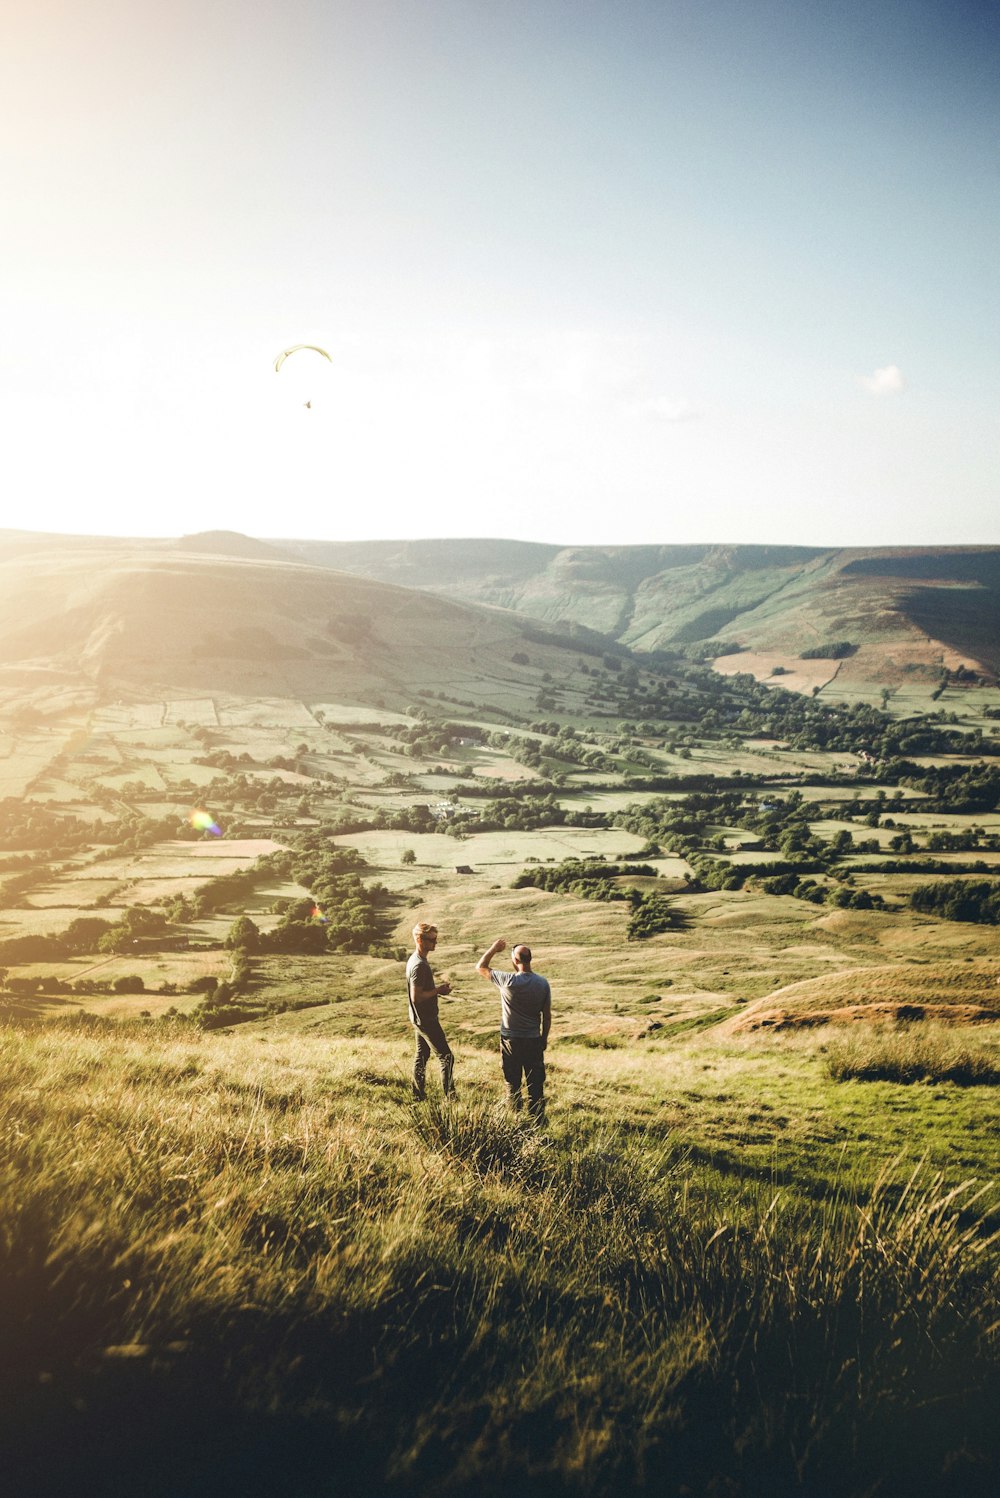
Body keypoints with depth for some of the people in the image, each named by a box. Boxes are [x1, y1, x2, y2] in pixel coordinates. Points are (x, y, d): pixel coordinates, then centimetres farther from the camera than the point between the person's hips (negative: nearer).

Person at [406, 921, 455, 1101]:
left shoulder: (415, 960, 8)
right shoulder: (419, 965, -24)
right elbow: (416, 997, -26)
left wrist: (437, 989, 6)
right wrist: (437, 991, -17)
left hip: (420, 1018, 10)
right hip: (426, 1020, -10)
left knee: (421, 1055, 16)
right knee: (446, 1057, -5)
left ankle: (419, 1095, 24)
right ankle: (450, 1097, -1)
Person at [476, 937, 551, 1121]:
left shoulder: (508, 981, -19)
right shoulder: (543, 983, -7)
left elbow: (481, 968, -5)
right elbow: (547, 1015, 1)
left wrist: (494, 948, 7)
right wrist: (544, 1038, 14)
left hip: (510, 1041, -2)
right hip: (534, 1040, 2)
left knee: (513, 1083, 12)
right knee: (536, 1083, 11)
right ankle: (538, 1119, 17)